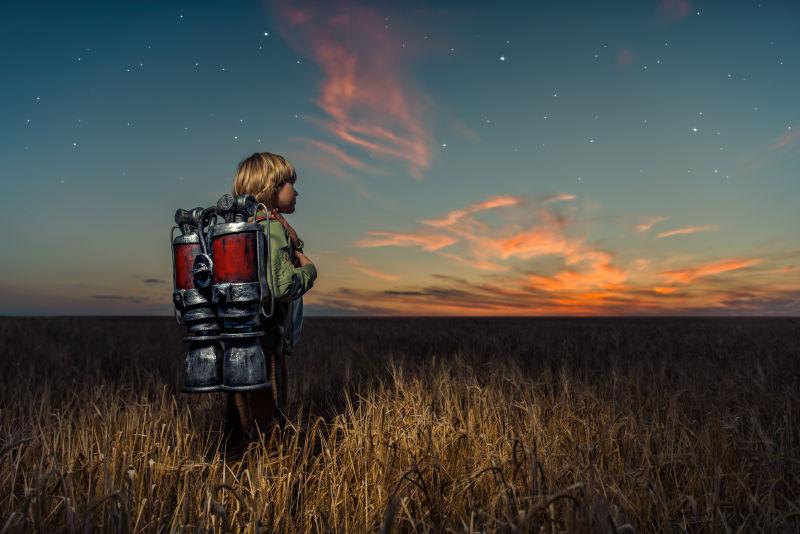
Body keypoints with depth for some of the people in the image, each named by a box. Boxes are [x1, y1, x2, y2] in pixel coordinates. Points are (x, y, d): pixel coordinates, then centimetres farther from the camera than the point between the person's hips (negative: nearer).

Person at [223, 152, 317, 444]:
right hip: (263, 344, -9)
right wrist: (308, 269, -5)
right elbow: (282, 286, -24)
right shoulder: (272, 226, -13)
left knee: (240, 425, 16)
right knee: (265, 427, -3)